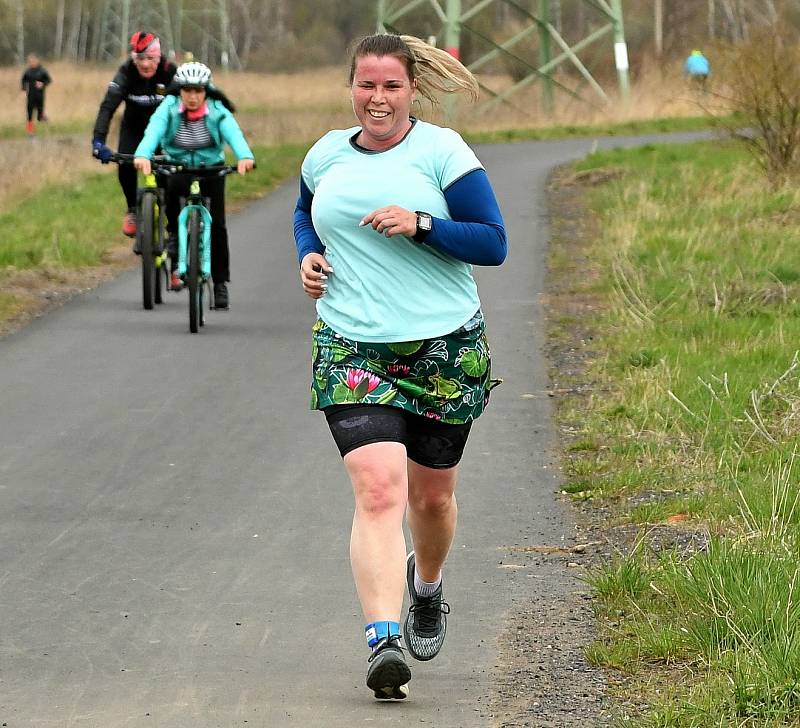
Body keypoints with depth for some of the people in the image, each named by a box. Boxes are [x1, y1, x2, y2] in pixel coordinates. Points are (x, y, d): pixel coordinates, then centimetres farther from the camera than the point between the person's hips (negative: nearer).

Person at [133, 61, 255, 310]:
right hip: (177, 166, -1)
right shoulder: (169, 108, -14)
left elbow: (233, 133, -32)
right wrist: (142, 155, -53)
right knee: (172, 187, -35)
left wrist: (245, 157, -54)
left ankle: (220, 282, 4)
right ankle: (174, 234, -10)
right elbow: (154, 130, -32)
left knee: (216, 224, -8)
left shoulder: (217, 112, -14)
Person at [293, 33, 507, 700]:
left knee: (432, 495, 14)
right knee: (378, 490, -18)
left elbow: (493, 244, -6)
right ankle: (384, 644, -26)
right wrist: (308, 254, 8)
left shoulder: (442, 151, -5)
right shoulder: (326, 156, 6)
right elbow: (306, 212, 29)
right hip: (352, 347, 1)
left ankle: (427, 584, 48)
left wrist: (422, 225, -20)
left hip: (445, 347, 0)